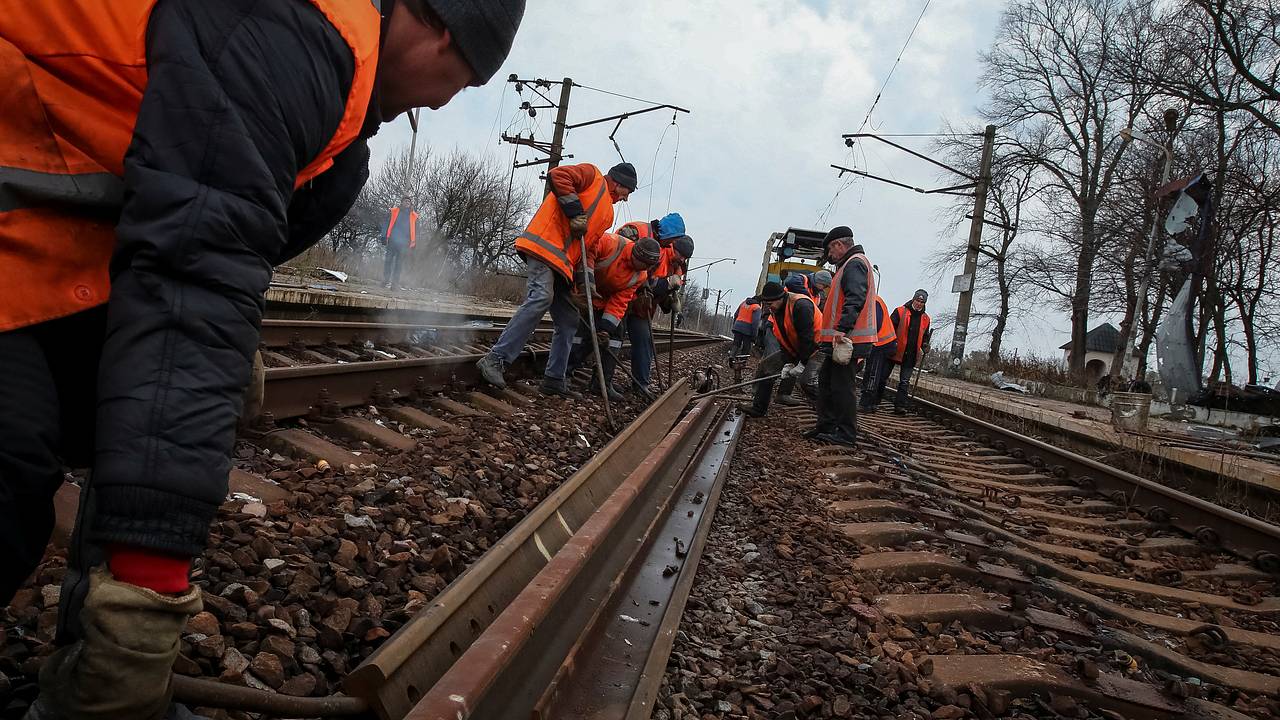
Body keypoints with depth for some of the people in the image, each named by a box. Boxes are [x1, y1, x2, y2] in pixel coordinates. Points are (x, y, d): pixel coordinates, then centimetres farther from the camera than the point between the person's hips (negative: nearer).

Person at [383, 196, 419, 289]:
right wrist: (385, 237, -1)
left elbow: (415, 231, 14)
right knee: (389, 260, -2)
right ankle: (386, 281, -2)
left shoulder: (414, 216, 13)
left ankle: (395, 282, -1)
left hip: (404, 243, 1)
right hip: (392, 240, 0)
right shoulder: (394, 211, 12)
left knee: (399, 263, 0)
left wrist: (414, 242, 3)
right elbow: (387, 224, 9)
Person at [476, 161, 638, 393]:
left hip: (564, 263, 10)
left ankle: (554, 379, 11)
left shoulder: (607, 213, 30)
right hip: (546, 244, -10)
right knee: (541, 298, -28)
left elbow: (590, 247, 23)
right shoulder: (592, 175, 8)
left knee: (568, 323, 7)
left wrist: (585, 280, 7)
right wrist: (575, 212, -13)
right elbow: (557, 175, -10)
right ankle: (495, 359, -29)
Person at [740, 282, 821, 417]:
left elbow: (807, 337, -28)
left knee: (808, 380, -28)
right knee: (765, 366, 5)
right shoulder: (776, 311, -1)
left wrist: (801, 364, -24)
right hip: (793, 349, 9)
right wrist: (787, 363, -11)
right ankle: (758, 408, 12)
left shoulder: (801, 305, -27)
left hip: (814, 347, -8)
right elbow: (782, 339, 0)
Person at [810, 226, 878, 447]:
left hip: (846, 338, -11)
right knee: (826, 379, 15)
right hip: (841, 338, 11)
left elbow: (855, 299, -24)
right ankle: (827, 425, 22)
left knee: (841, 384, -7)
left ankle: (846, 434, -1)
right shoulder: (851, 264, 23)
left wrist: (842, 329, -30)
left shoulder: (855, 263, -10)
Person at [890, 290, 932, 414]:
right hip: (896, 352, -3)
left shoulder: (925, 319, 13)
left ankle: (900, 406, -2)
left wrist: (925, 346, 5)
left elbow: (925, 336, 24)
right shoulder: (900, 312, -2)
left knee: (905, 382, -2)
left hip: (911, 356, 3)